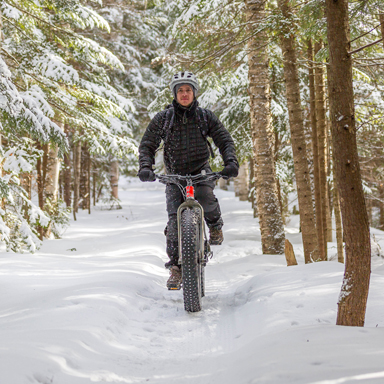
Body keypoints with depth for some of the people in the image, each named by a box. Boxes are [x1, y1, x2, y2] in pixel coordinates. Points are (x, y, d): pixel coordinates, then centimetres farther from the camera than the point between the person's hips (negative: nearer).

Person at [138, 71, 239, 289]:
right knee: (175, 218, -15)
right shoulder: (163, 119, 1)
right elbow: (147, 145, 2)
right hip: (175, 175, 1)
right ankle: (175, 267, -8)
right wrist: (145, 167, -18)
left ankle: (215, 224, -1)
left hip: (201, 171, -1)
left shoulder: (206, 116, 2)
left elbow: (225, 140, 0)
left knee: (204, 197, -34)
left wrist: (231, 162, -19)